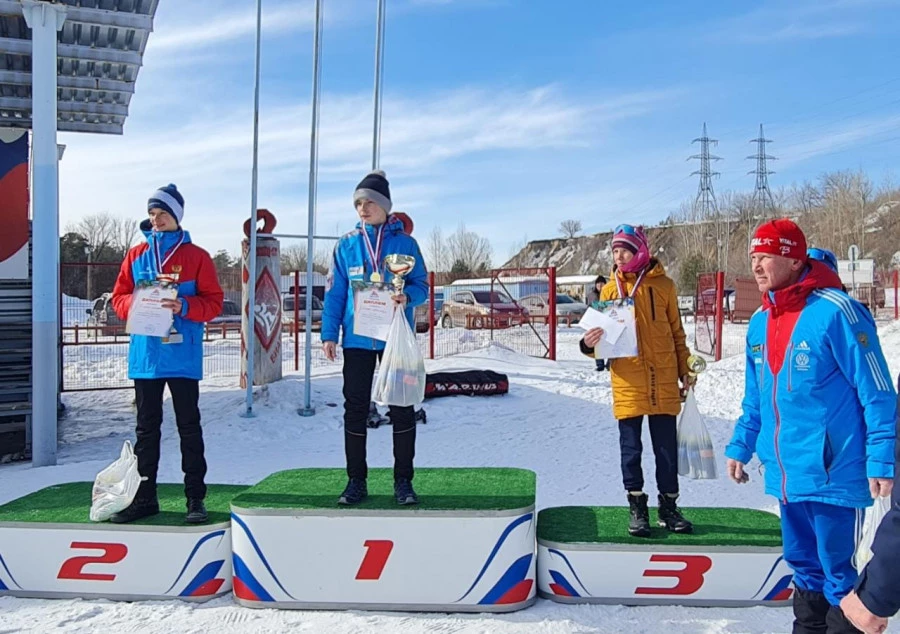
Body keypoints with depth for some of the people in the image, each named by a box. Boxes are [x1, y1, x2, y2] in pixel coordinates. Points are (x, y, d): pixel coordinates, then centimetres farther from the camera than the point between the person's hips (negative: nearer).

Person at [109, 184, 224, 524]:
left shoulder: (196, 256, 1)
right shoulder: (136, 255, 11)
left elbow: (213, 302, -3)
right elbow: (119, 297, 10)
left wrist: (183, 307, -19)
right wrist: (135, 304, -11)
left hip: (182, 355, -3)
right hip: (145, 355, 4)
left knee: (189, 426, 3)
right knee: (147, 427, 10)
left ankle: (195, 497, 9)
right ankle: (144, 497, 19)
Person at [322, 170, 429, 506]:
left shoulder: (405, 243, 1)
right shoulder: (347, 245, 6)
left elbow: (421, 286, 3)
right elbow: (335, 293, 6)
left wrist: (406, 297, -20)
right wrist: (329, 334, -1)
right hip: (357, 338, 2)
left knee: (402, 408, 1)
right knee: (355, 409, 5)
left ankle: (403, 481, 12)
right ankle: (356, 480, 16)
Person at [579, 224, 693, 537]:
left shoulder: (663, 285, 4)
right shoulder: (610, 289, 5)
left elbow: (676, 332, 10)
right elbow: (604, 333, 6)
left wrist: (684, 369, 7)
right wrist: (590, 344, -16)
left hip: (663, 381, 0)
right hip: (627, 380, 0)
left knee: (667, 447, 8)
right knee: (631, 448, 6)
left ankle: (669, 507, 21)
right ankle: (637, 508, 18)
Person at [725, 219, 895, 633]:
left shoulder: (835, 311, -15)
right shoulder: (759, 324, 8)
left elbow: (877, 392, -13)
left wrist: (881, 460, -15)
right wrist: (741, 446, 16)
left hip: (832, 471, -7)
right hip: (786, 473, 7)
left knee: (837, 570, 3)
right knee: (804, 565, 19)